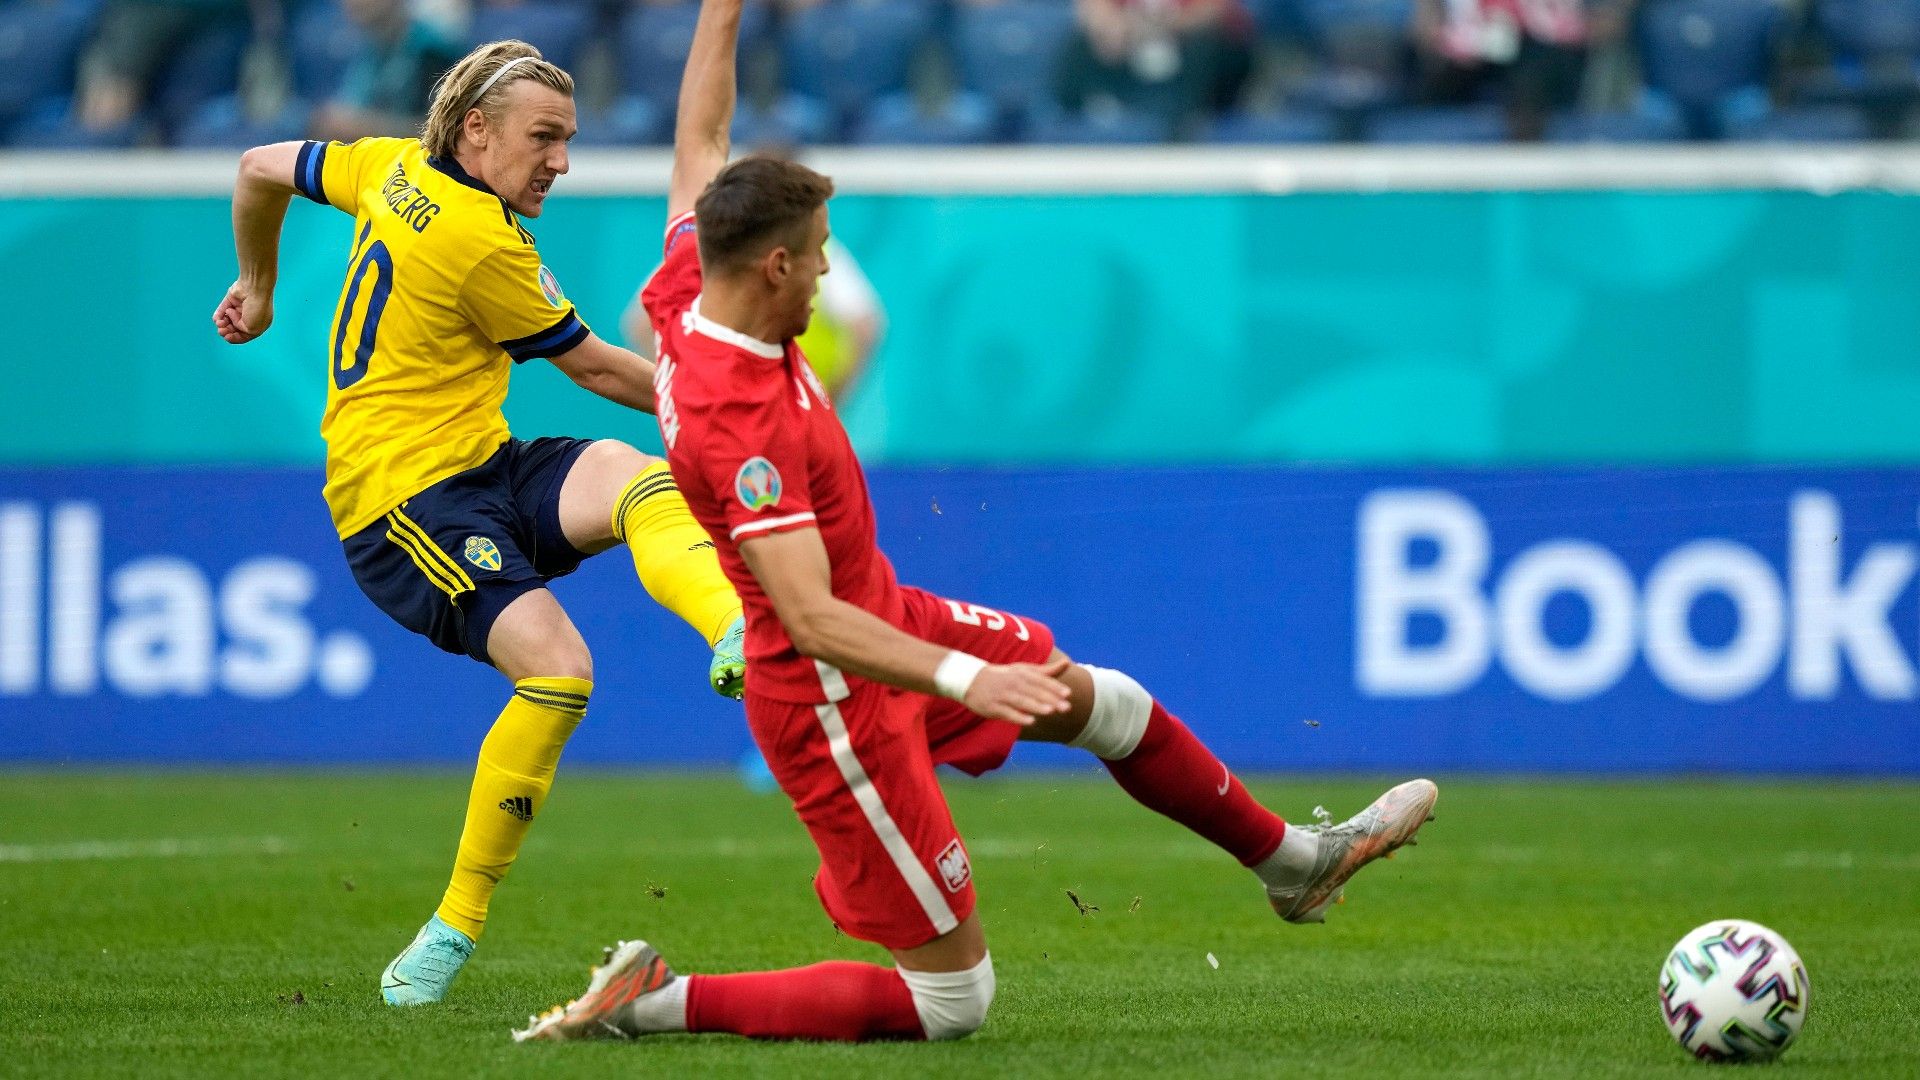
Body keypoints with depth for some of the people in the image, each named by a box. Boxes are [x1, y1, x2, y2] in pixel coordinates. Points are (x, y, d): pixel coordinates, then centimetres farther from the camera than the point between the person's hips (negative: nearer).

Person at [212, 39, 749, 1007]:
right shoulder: (483, 244, -15)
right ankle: (455, 926, -16)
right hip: (402, 498, -9)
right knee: (556, 667, -28)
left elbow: (260, 168, 28)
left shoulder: (395, 169, 11)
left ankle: (739, 637, -54)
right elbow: (597, 370, -2)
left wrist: (257, 286, 45)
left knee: (638, 476, -22)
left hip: (479, 467, 9)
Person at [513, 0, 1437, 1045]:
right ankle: (653, 1001, -1)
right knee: (949, 998, -4)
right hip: (832, 695, -11)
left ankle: (1293, 860, 47)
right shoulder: (739, 420, -34)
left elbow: (699, 144, 11)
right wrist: (964, 677, -47)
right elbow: (810, 619, -39)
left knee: (1102, 700, 25)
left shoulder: (691, 290, -8)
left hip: (885, 615, 11)